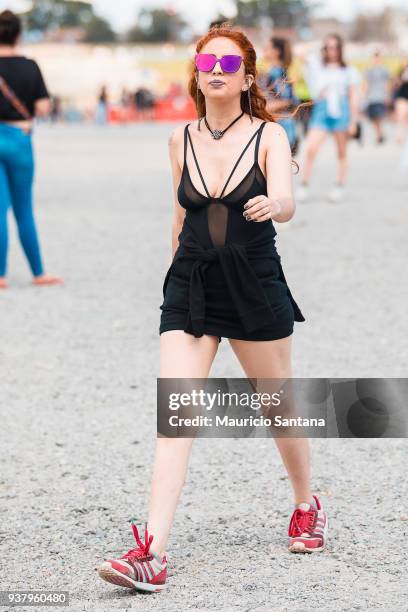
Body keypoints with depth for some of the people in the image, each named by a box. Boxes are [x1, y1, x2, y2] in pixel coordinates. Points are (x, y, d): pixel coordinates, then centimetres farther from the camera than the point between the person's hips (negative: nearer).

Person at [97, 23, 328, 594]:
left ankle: (307, 507, 41)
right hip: (190, 286, 2)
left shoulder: (268, 135, -6)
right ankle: (152, 552, -19)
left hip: (255, 285, -2)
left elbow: (285, 201, -23)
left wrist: (271, 205, -46)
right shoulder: (181, 140, 5)